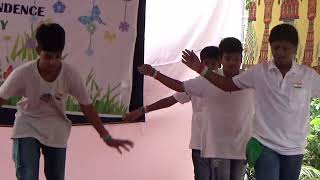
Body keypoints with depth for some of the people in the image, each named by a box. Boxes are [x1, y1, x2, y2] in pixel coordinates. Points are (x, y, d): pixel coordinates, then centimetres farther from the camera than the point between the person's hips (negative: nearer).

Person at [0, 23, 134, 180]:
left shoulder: (70, 74, -21)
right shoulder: (22, 73, -25)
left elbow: (86, 106, -10)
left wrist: (106, 137, -10)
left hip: (55, 131, 2)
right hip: (27, 127, -2)